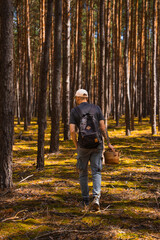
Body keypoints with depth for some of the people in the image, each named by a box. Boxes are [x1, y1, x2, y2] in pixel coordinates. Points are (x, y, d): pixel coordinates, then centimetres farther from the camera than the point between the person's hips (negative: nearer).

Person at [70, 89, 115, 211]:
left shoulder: (74, 111, 1)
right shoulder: (96, 108, 6)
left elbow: (72, 130, -7)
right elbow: (102, 127, -1)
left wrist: (76, 145, 7)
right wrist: (109, 143, 4)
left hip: (83, 146, -1)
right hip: (97, 145, 1)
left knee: (83, 173, 14)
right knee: (96, 172, 4)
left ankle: (85, 200, 20)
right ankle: (96, 198, -14)